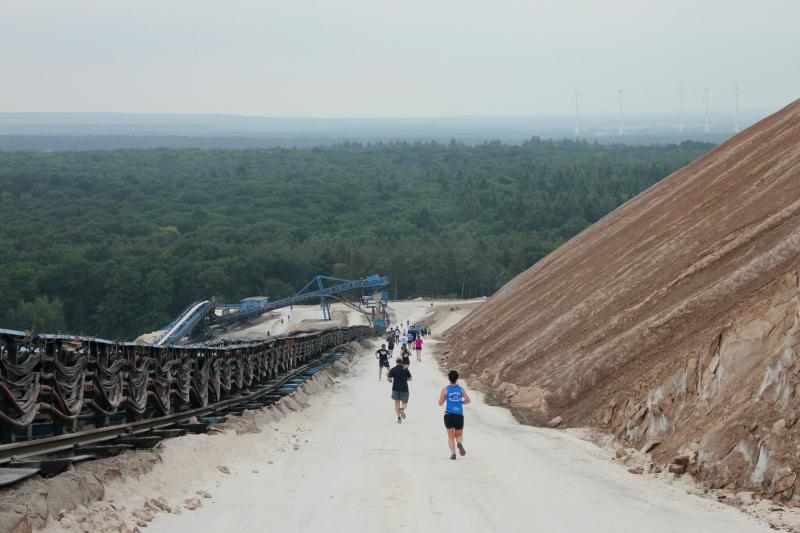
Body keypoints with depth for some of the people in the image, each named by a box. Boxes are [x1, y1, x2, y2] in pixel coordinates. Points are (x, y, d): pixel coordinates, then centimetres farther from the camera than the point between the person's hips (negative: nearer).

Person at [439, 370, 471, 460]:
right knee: (459, 435, 14)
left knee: (450, 436, 7)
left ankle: (453, 453, -12)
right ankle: (459, 443, -21)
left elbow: (440, 403, 1)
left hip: (449, 415, -1)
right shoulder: (461, 389, 3)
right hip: (459, 415, 1)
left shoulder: (445, 390, -2)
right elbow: (468, 400, -2)